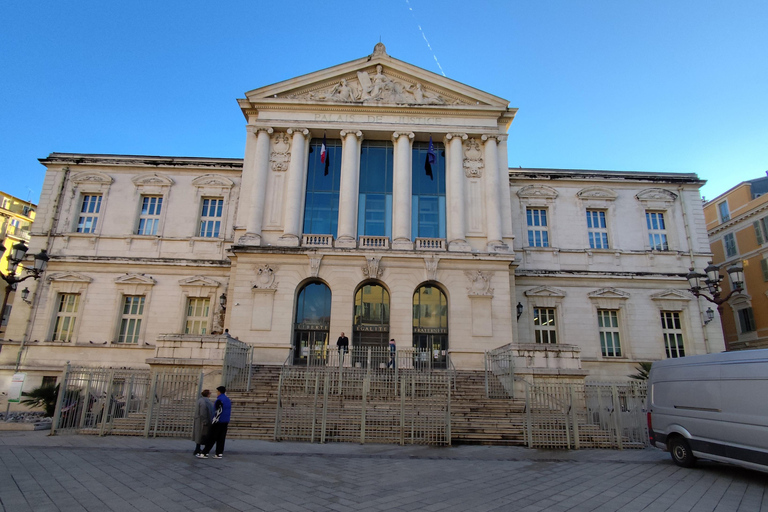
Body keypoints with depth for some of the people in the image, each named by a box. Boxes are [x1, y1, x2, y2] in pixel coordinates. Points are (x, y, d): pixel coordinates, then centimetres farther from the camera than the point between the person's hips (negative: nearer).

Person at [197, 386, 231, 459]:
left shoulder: (219, 400, -12)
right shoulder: (228, 400, 13)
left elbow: (218, 412, -18)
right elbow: (230, 411, 17)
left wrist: (214, 421, -14)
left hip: (218, 422, -7)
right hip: (225, 423, 7)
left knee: (212, 438, -3)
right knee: (221, 438, 8)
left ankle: (205, 453, 0)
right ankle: (219, 453, 8)